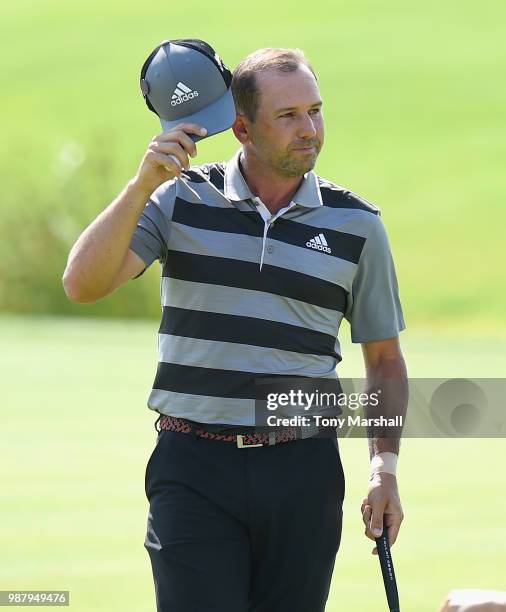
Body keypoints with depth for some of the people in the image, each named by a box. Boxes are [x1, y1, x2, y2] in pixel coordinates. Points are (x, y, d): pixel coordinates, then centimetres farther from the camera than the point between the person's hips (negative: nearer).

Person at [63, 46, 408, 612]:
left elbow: (384, 358, 14)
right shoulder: (180, 200, 2)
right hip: (194, 465, -2)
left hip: (303, 476, 2)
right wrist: (143, 183, -17)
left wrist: (385, 471, 4)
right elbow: (83, 284, -9)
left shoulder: (357, 225, 6)